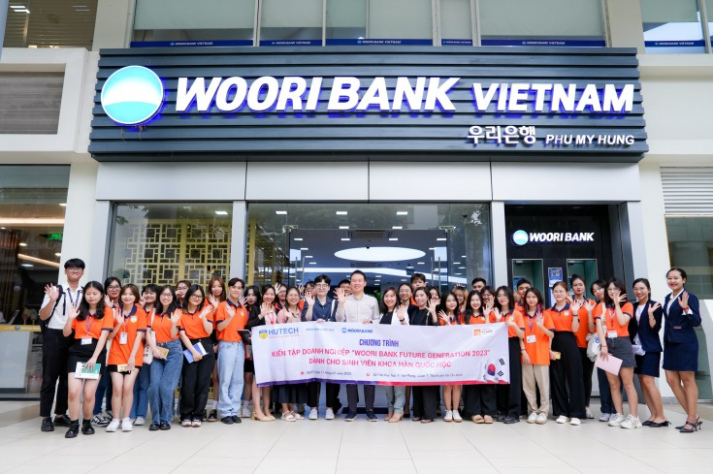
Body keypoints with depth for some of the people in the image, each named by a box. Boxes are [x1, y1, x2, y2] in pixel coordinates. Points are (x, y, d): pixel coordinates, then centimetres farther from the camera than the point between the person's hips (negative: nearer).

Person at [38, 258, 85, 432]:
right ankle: (46, 417, 7)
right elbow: (43, 316, -5)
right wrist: (52, 300, -20)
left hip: (74, 339, 4)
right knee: (50, 377, 1)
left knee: (67, 378, 10)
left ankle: (60, 414, 20)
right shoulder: (55, 290, -2)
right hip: (54, 337, -3)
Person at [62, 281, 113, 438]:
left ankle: (87, 422, 20)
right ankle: (73, 425, 7)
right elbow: (66, 334, 7)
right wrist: (70, 318, -10)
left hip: (96, 354, -2)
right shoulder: (79, 310, 10)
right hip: (76, 353, 2)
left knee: (89, 393, -2)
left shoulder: (107, 311, 1)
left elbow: (104, 335, -7)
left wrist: (94, 357, -15)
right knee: (74, 391, -9)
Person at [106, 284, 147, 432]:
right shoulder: (115, 312, 5)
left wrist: (132, 356, -12)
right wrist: (118, 324, -16)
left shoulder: (140, 312, -2)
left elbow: (139, 335, -6)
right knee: (117, 388, -4)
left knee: (128, 387, -4)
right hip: (116, 355, 2)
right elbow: (110, 336, 3)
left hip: (133, 357, -2)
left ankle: (126, 419, 10)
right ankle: (115, 419, 9)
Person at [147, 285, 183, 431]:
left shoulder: (176, 312, 1)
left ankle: (165, 420, 5)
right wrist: (154, 349, -8)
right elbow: (149, 333, 7)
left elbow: (173, 335, -5)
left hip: (173, 351, -3)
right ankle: (155, 420, 4)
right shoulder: (154, 312, 12)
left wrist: (174, 323, -26)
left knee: (166, 386, -8)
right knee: (154, 385, -8)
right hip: (157, 351, 3)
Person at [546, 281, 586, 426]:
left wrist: (575, 313, -16)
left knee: (574, 377, -1)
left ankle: (576, 413, 5)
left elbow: (575, 329, -7)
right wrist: (548, 348, -4)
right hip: (555, 345, 2)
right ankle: (561, 412, 15)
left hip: (570, 345, -2)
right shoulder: (549, 312, 8)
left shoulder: (572, 308, 3)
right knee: (557, 379, 6)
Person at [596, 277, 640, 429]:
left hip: (622, 344, -3)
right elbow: (599, 326, -1)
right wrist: (604, 345, -12)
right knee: (613, 383, 6)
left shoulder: (627, 305, 5)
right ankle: (619, 415, 12)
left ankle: (633, 417, -2)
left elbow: (622, 322, -13)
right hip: (607, 345, 3)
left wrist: (617, 303, -4)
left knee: (627, 382, -4)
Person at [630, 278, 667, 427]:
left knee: (648, 381, -11)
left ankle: (661, 416, -4)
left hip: (650, 348, -6)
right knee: (642, 382, 5)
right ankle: (653, 415, 11)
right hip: (637, 348, 6)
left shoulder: (655, 306, -6)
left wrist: (650, 314, -24)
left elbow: (655, 329, -13)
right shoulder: (633, 307, 10)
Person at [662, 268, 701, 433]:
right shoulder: (668, 298, 12)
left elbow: (696, 322, -16)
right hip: (670, 343, 8)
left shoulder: (690, 297, -9)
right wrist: (665, 341, 15)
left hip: (685, 343, -8)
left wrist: (686, 308, -32)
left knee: (687, 380, 0)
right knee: (672, 380, 7)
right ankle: (693, 416, 18)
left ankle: (692, 420, 9)